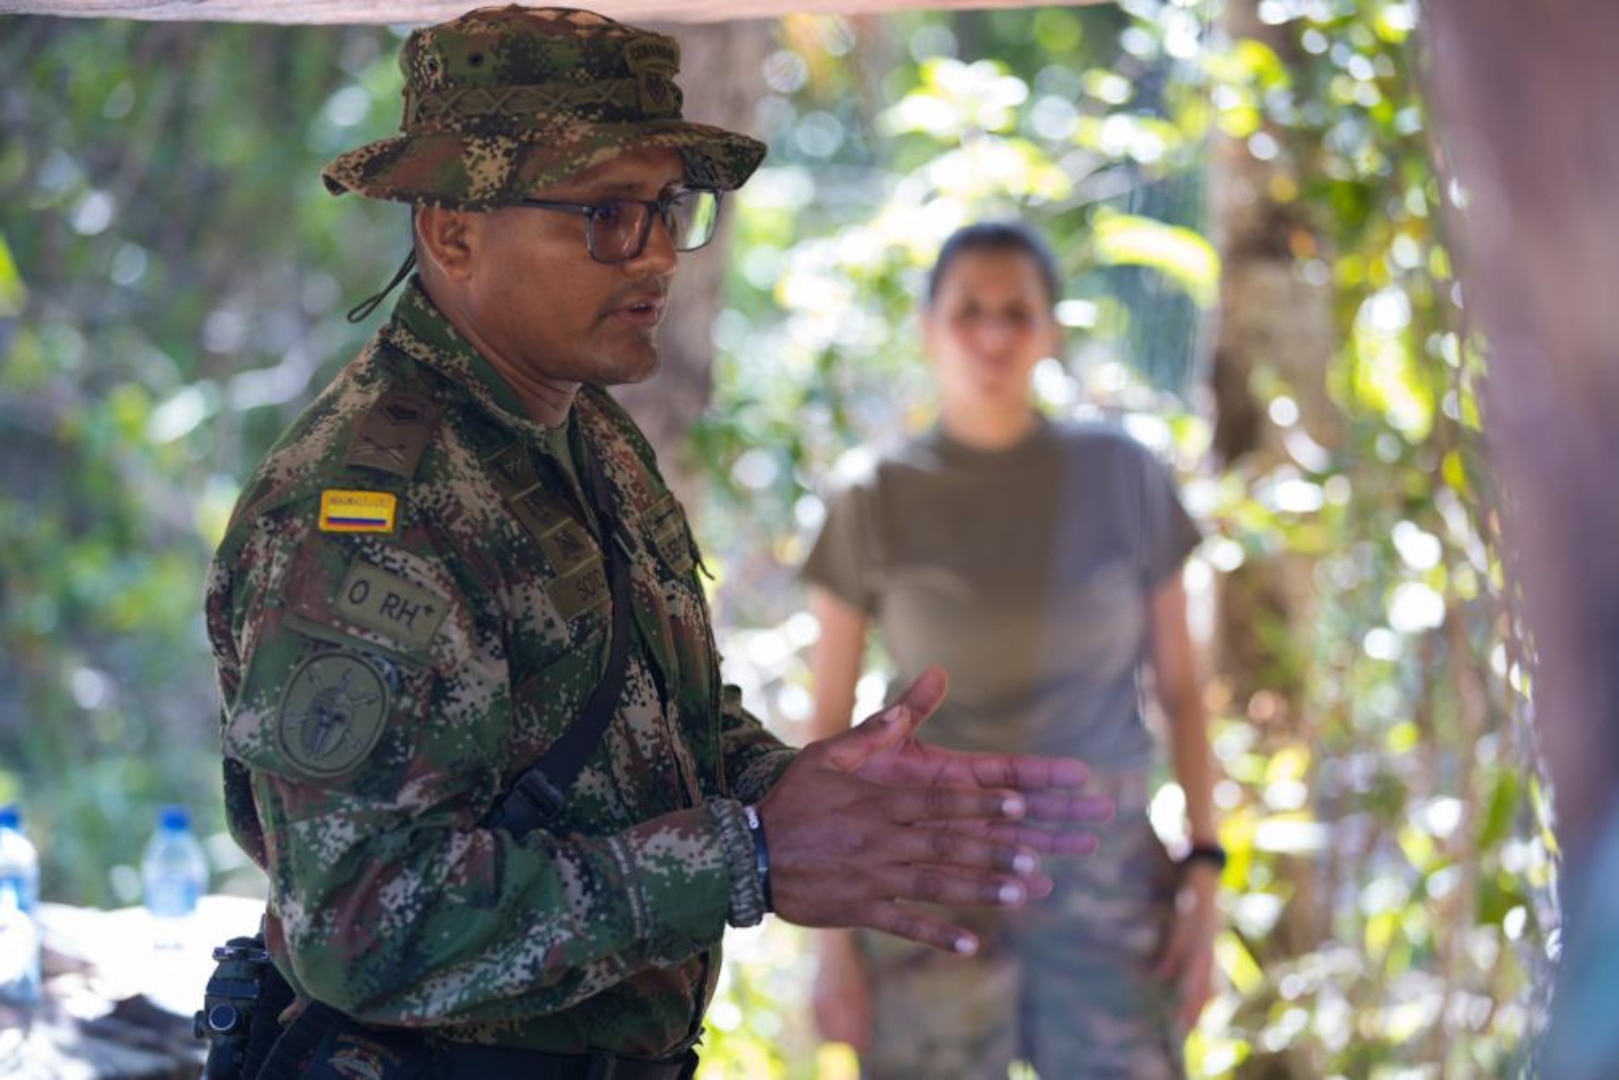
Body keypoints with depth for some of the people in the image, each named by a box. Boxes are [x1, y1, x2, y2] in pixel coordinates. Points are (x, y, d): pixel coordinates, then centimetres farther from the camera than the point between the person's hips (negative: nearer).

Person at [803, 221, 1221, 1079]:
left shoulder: (1124, 479, 1)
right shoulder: (873, 507, -2)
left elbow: (1179, 685, 7)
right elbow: (828, 727, 2)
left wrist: (1203, 876, -1)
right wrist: (829, 938, -3)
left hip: (1105, 881, 1)